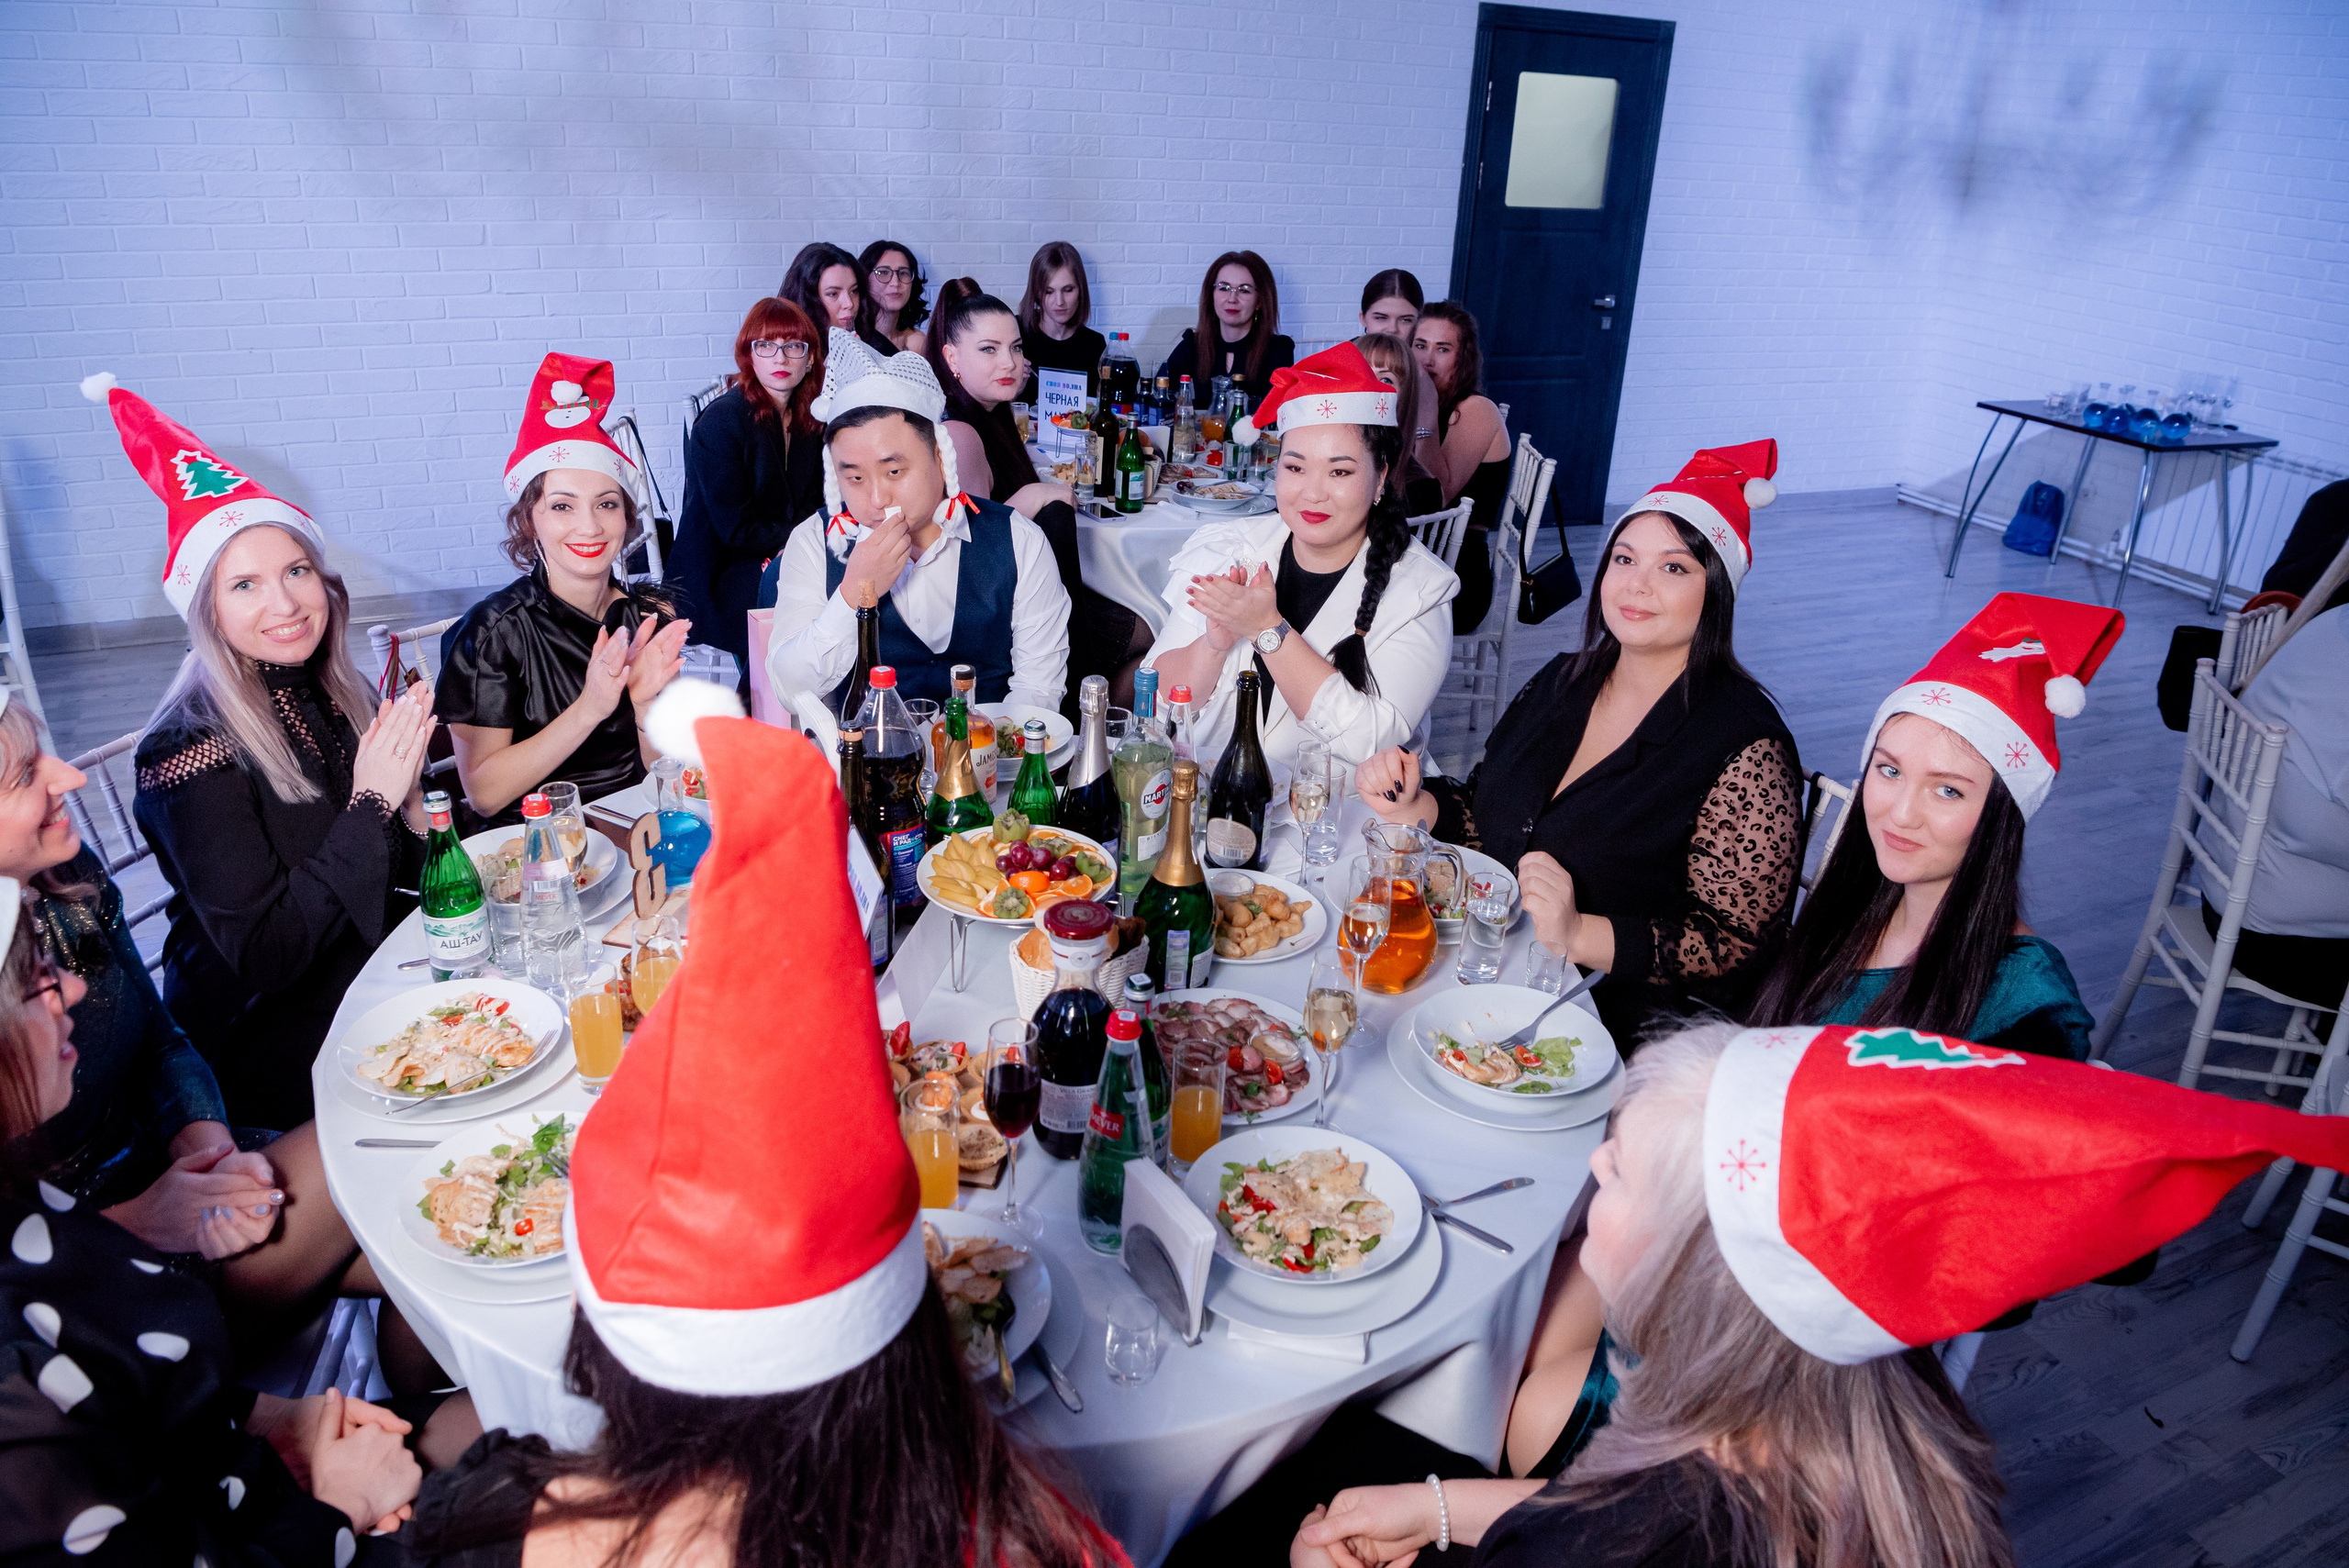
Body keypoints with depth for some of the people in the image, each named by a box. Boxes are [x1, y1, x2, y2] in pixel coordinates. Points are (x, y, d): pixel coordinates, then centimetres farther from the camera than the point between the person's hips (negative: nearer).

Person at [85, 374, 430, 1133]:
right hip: (268, 1052, -6)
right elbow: (263, 957, -22)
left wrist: (407, 780, -14)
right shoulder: (192, 751, -18)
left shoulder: (343, 699, 0)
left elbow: (405, 870, 5)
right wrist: (370, 802, -23)